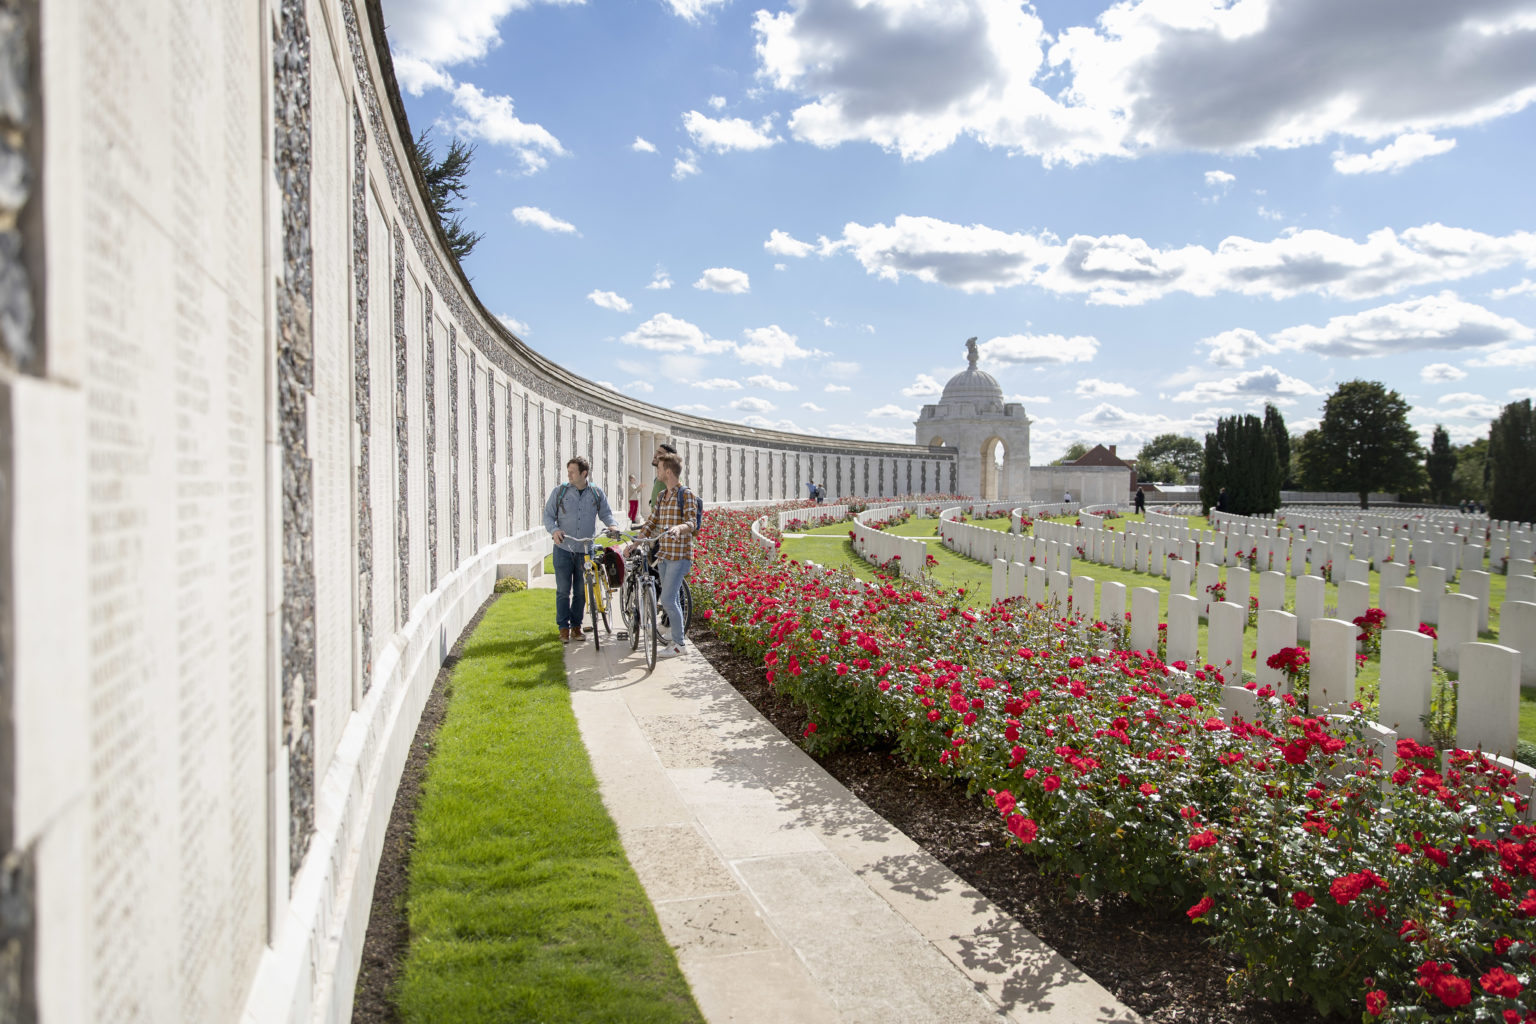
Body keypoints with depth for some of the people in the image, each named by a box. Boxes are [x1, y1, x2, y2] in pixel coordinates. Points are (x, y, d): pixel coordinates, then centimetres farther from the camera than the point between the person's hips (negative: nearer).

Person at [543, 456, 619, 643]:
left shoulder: (596, 493, 5)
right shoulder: (559, 492, 1)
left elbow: (605, 513, 12)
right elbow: (548, 515, 3)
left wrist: (612, 524, -10)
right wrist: (554, 530, -17)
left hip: (585, 550, 1)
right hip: (563, 549, -1)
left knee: (581, 591, 8)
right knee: (563, 590, 1)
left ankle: (576, 626, 21)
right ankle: (563, 627, 12)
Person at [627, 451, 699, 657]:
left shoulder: (687, 495, -8)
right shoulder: (662, 495, 15)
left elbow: (691, 522, -19)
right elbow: (652, 522, 22)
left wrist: (679, 527, -41)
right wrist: (633, 543, 21)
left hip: (680, 555, -8)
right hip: (663, 554, 8)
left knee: (668, 600, -12)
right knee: (672, 600, 11)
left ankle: (678, 643, -2)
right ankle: (676, 638, 19)